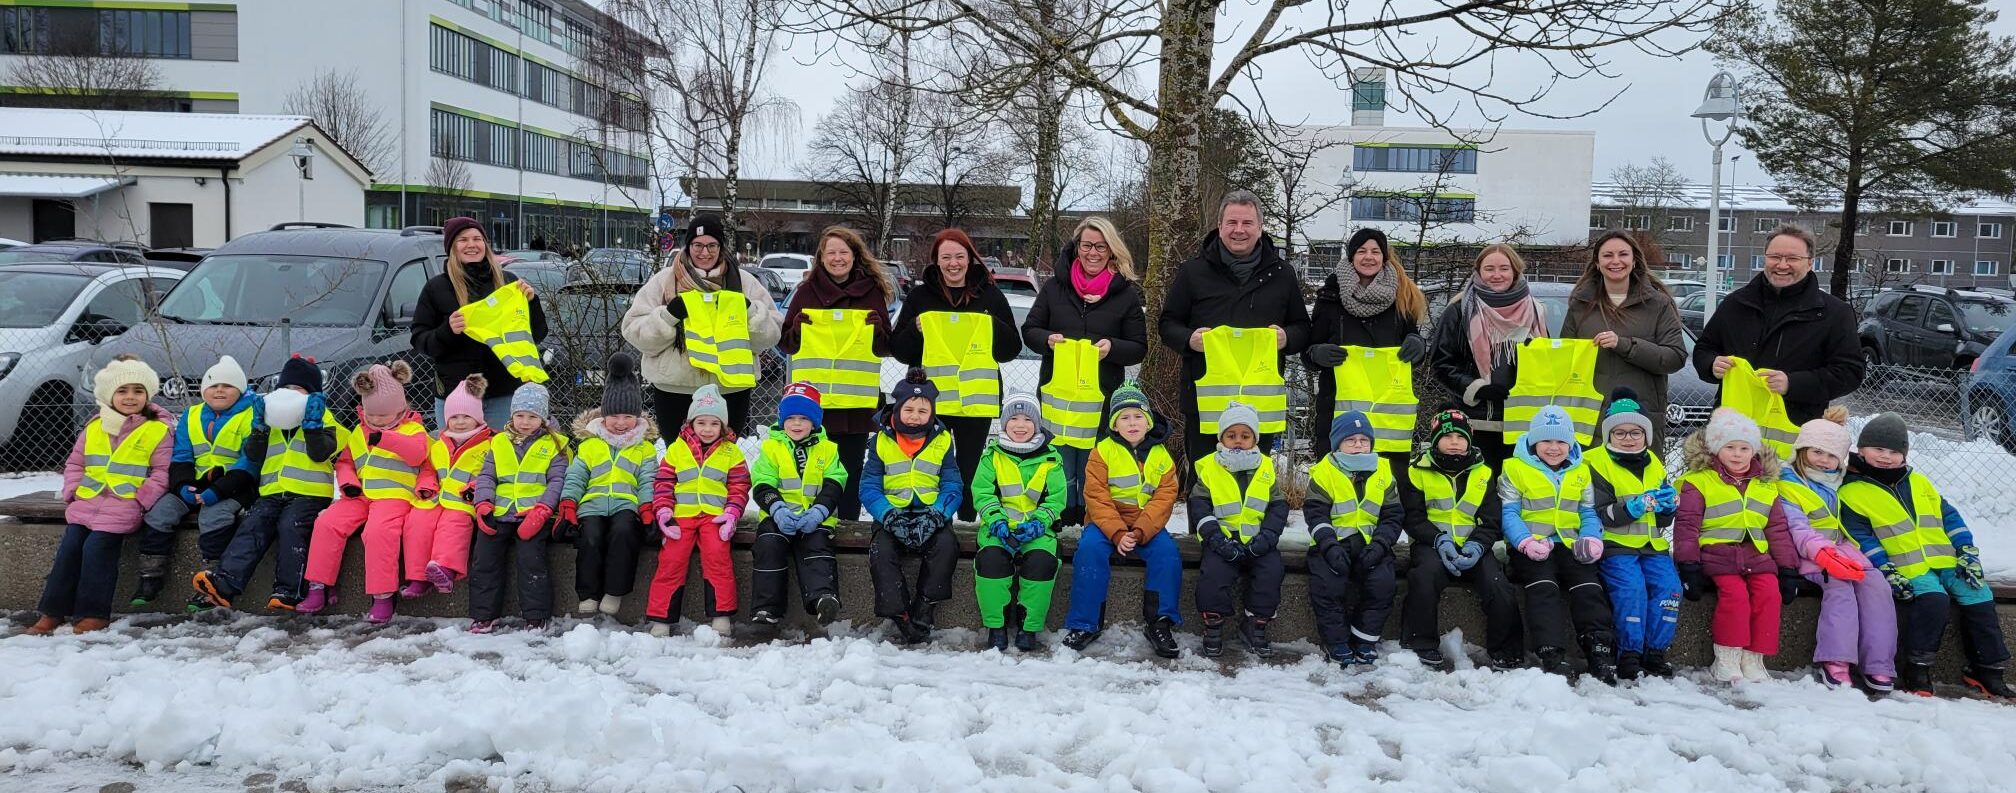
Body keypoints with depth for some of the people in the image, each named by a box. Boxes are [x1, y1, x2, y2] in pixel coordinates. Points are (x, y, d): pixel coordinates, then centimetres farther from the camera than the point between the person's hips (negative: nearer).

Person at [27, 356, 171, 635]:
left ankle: (94, 614, -8)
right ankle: (52, 612, 4)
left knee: (96, 547, -19)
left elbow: (161, 473, -5)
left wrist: (139, 500, -14)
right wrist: (73, 492, 5)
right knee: (69, 547, -6)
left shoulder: (158, 430, -1)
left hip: (125, 505, -5)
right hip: (87, 501, 5)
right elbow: (75, 463, 21)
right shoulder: (94, 426, 15)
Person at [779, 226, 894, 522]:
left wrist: (878, 332, -11)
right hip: (813, 399, 0)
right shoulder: (807, 291, 6)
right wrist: (796, 330, -11)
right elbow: (785, 344, 10)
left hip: (858, 401, 0)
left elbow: (886, 348, 10)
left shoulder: (872, 292, 7)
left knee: (851, 470, 7)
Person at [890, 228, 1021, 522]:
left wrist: (993, 326, -11)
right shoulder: (920, 297, 6)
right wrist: (915, 330, -13)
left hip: (976, 398, 0)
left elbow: (1011, 349, 6)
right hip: (931, 399, 0)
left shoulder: (990, 296, 6)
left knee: (970, 472, 7)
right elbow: (900, 351, 6)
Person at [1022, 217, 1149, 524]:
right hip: (1057, 393, 1)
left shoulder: (1126, 293, 3)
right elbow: (1029, 330, 12)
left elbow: (1139, 348, 6)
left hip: (1102, 398, -1)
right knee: (1060, 469, 5)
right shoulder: (1055, 287, 6)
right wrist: (1048, 339, -10)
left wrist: (1112, 347, -15)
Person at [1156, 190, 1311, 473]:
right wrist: (1189, 340, -12)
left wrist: (1286, 338, -8)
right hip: (1205, 400, -1)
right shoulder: (1194, 271, 4)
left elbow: (1303, 329, 15)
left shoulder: (1281, 273, 9)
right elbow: (1167, 323, 9)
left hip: (1262, 401, 1)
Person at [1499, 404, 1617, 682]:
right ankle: (1551, 655, -38)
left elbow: (1589, 513, 17)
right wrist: (1526, 542, -18)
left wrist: (1592, 539, -6)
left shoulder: (1581, 472, 18)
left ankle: (1601, 651, -25)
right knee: (1543, 587, -30)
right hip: (1532, 548, -4)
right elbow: (1509, 513, 0)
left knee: (1588, 587, -22)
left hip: (1569, 546, 4)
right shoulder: (1516, 469, 5)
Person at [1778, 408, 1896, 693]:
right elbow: (1796, 527, -12)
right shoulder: (1788, 484, 1)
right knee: (1839, 585, -32)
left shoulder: (1845, 483, 22)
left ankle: (1879, 665, -24)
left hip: (1844, 549, 6)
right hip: (1811, 555, -5)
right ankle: (1836, 660, -40)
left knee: (1876, 584, -21)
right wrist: (1822, 552, -28)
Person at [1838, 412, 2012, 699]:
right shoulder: (1852, 493, 1)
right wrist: (1886, 572, -15)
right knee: (1933, 598, -30)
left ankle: (1988, 669, 7)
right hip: (1907, 570, -6)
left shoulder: (1919, 482, 20)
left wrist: (1967, 552, 5)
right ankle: (1916, 668, -18)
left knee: (1979, 598, -8)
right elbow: (1860, 536, -6)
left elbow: (1948, 516, 17)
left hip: (1947, 561, 6)